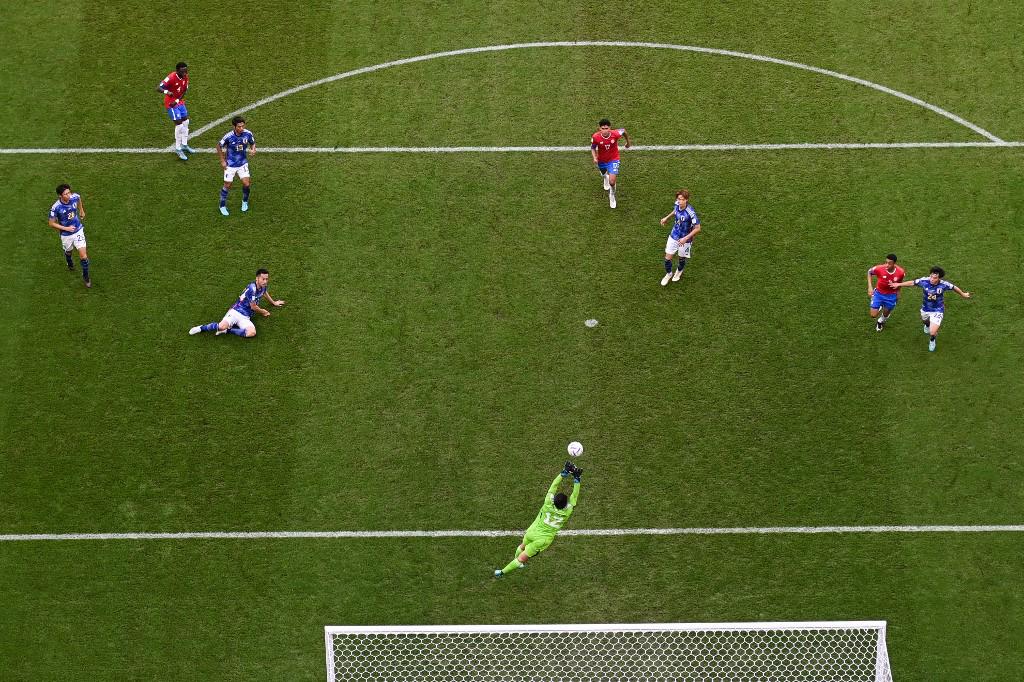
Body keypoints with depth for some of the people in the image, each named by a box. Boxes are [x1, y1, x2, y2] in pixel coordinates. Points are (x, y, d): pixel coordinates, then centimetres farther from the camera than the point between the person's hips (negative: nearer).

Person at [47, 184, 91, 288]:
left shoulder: (74, 197, -20)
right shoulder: (55, 208, -29)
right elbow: (52, 223, -16)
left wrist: (81, 210, 21)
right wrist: (66, 228, -22)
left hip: (78, 230, 1)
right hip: (66, 235, -1)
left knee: (83, 256, -4)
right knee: (68, 252, 26)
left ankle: (86, 277, 19)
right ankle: (70, 263, 62)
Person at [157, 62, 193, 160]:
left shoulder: (185, 77, -6)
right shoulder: (171, 78, -26)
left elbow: (184, 90, 4)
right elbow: (158, 88, -28)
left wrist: (177, 100, -10)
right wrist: (166, 92, -49)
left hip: (179, 102, 7)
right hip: (171, 103, -7)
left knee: (185, 122, 12)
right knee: (179, 124, -12)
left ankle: (184, 145, 29)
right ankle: (178, 149, -3)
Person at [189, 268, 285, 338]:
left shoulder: (263, 286, 8)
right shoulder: (252, 288, -18)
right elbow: (253, 307, -9)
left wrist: (273, 303, 49)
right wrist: (263, 312, 10)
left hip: (245, 317, 6)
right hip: (236, 312, -6)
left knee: (252, 333, -27)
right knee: (222, 326, -32)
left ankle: (227, 331, -9)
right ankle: (202, 328, 1)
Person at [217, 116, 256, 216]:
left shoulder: (248, 134, -16)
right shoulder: (229, 137, -24)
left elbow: (252, 143, 5)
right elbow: (219, 146, -7)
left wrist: (253, 150, -18)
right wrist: (222, 160, -5)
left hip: (243, 163, 2)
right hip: (230, 165, -2)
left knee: (246, 184, -5)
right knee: (227, 185, 5)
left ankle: (245, 202, 24)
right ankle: (223, 206, 26)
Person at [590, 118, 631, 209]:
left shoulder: (615, 134, -31)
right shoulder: (595, 137, -29)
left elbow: (624, 131, -7)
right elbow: (593, 148, -10)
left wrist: (628, 142, 10)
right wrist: (594, 158, -28)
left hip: (613, 160, -2)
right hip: (601, 160, 2)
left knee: (612, 182, -13)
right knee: (604, 174, 32)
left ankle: (612, 196, 20)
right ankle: (605, 176, 74)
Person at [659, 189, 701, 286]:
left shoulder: (690, 212, -33)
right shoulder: (677, 204, -16)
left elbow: (697, 228, -24)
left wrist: (685, 238, -26)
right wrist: (667, 218, 18)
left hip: (685, 239, -4)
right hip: (673, 236, 4)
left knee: (682, 258, 20)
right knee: (668, 257, 7)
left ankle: (679, 271, 53)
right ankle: (668, 274, 37)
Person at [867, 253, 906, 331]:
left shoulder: (900, 272, -25)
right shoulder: (879, 269, -29)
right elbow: (869, 272, -7)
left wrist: (898, 293, 7)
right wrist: (870, 287, -13)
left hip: (891, 295, 1)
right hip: (879, 293, -1)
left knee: (886, 315, 18)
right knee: (873, 315, -1)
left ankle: (880, 322, 56)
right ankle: (880, 307, 34)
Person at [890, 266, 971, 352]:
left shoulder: (944, 284, -28)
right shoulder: (924, 281, -26)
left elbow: (954, 288, -8)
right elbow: (912, 283, -9)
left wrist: (963, 294, 10)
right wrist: (899, 284, 0)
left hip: (937, 310, -3)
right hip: (925, 309, 3)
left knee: (932, 333, -11)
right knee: (925, 321, 34)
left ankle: (932, 340, 28)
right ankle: (928, 325, 74)